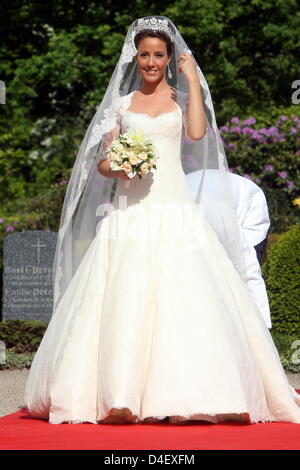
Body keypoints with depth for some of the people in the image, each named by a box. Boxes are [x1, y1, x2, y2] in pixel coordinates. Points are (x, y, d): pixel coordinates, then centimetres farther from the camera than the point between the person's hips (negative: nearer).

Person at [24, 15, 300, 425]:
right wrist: (117, 169, -10)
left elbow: (197, 132, -11)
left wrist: (192, 80, -4)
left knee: (181, 296, -11)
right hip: (129, 212, 2)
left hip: (174, 210, -1)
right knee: (122, 302, -6)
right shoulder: (122, 103, 16)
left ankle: (181, 391, -8)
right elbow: (102, 162, 13)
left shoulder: (182, 97, 11)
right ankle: (120, 391, -3)